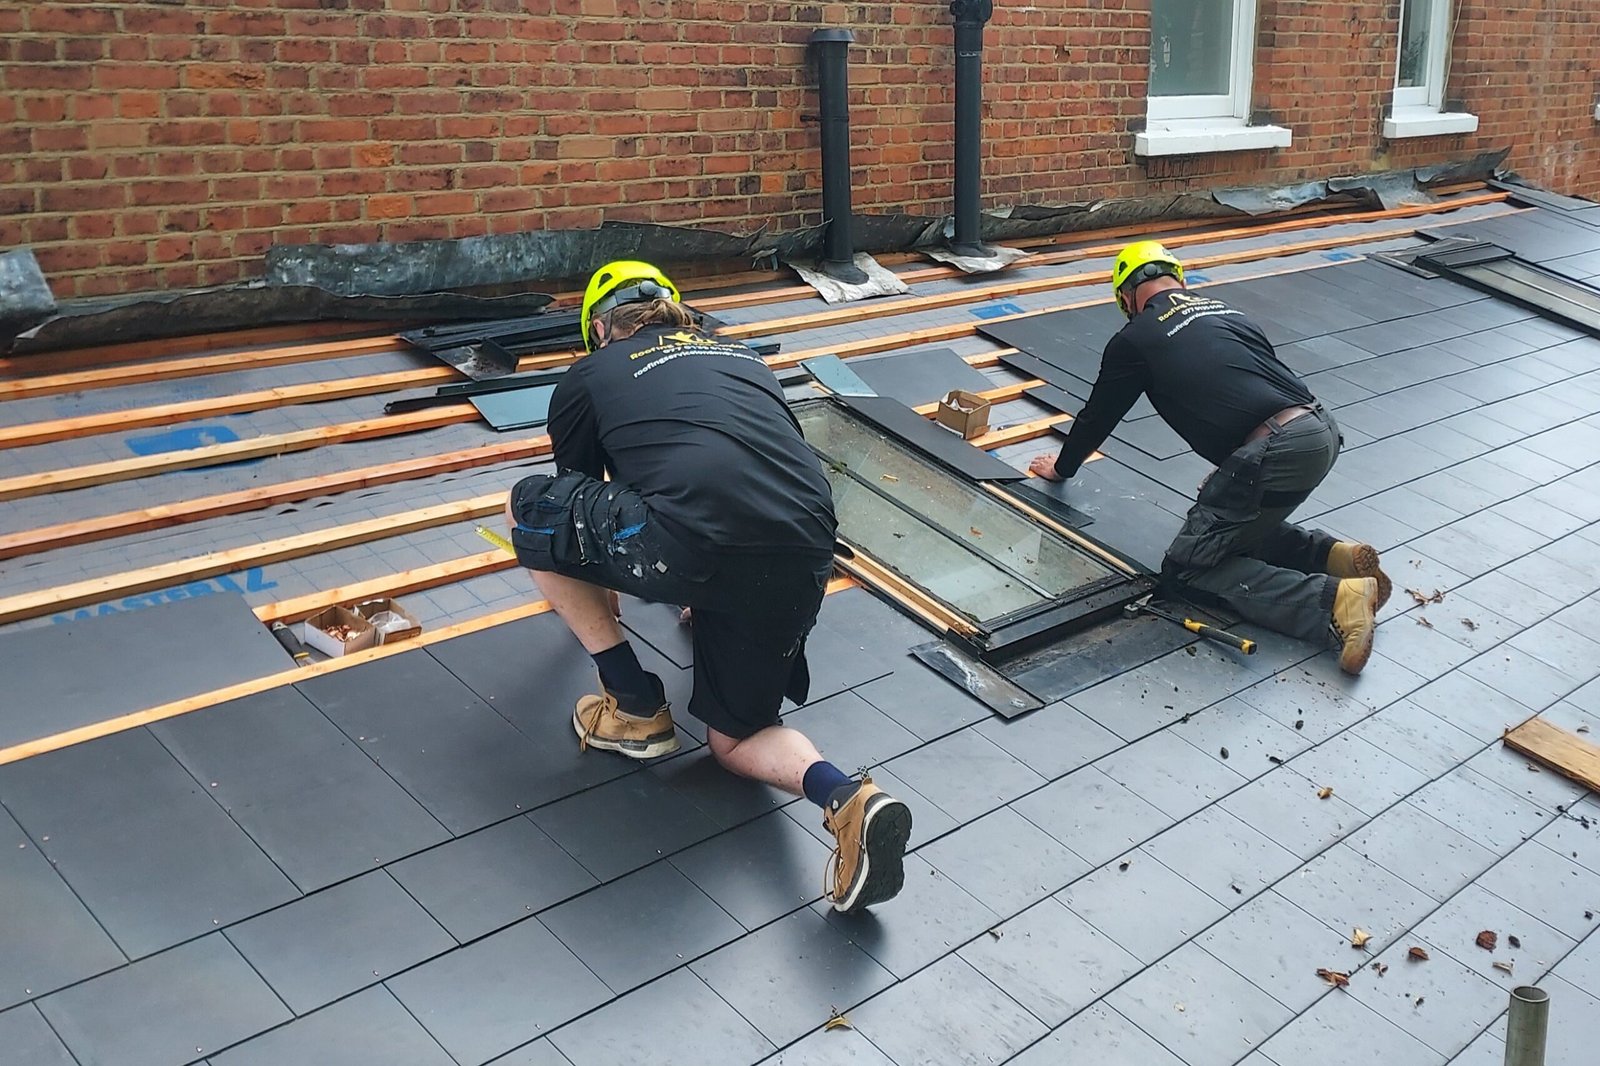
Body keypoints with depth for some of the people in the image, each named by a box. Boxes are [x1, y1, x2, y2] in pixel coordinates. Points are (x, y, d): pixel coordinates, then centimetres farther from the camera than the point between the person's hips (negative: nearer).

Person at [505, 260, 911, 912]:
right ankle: (844, 798, -6)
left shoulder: (587, 377, 23)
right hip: (805, 558, 6)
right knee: (735, 739, 26)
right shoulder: (741, 357, 34)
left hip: (689, 543, -5)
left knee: (529, 511, 22)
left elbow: (580, 497, 39)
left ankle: (637, 710, 22)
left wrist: (606, 593, 60)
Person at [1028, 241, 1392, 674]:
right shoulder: (1224, 310, 25)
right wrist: (1231, 472, 48)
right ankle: (1333, 556, 8)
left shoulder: (1134, 340, 8)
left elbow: (1097, 415, 22)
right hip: (1323, 431, 8)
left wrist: (1062, 468, 42)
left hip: (1273, 453, -8)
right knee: (1242, 525, 29)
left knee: (1188, 566, 3)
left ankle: (1332, 599, -12)